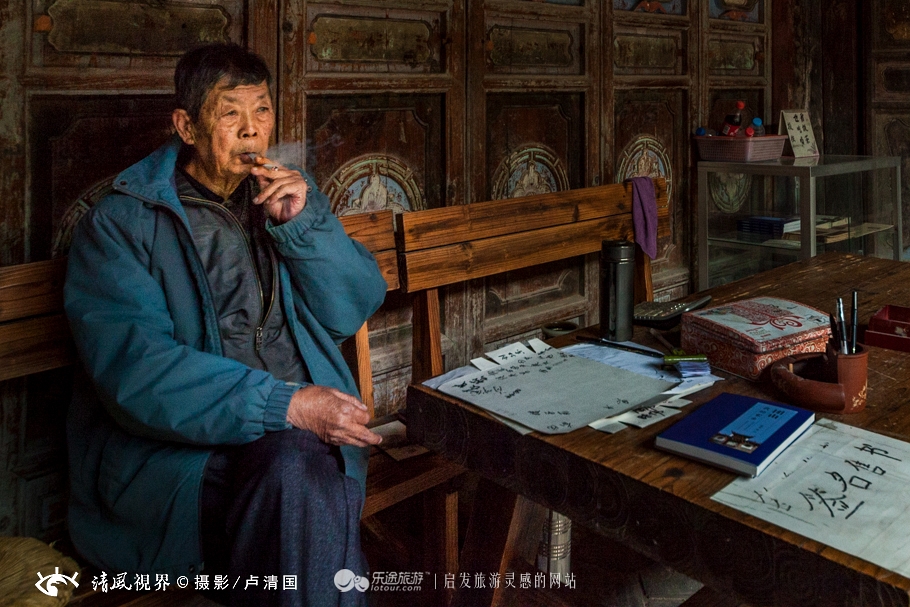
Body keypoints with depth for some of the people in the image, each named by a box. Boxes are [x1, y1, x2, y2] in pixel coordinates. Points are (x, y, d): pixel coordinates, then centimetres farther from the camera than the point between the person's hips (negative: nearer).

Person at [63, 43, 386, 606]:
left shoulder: (286, 196, 15)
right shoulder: (118, 223, 0)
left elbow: (354, 311, 9)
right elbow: (135, 371, -14)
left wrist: (303, 223, -7)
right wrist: (284, 406, -23)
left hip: (303, 430, 3)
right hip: (172, 448, -3)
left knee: (302, 471, -30)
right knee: (296, 467, -31)